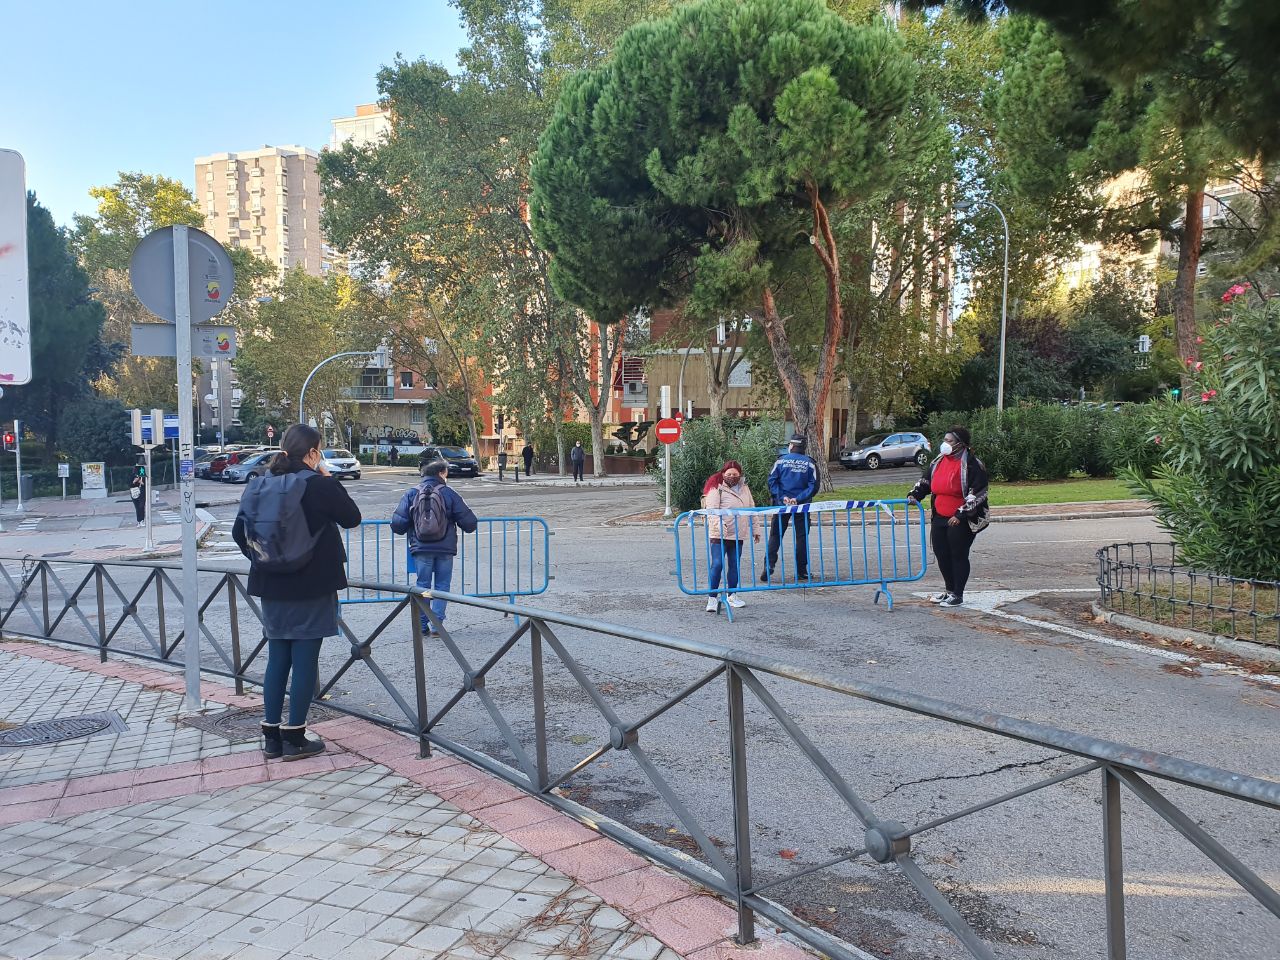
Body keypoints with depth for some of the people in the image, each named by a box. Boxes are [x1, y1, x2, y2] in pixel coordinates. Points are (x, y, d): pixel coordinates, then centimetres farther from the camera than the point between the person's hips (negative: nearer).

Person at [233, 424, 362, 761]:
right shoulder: (320, 486, -13)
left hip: (272, 587, 6)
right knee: (305, 659, 3)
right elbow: (352, 517, -1)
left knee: (277, 657, 13)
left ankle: (271, 736, 19)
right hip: (312, 587, -6)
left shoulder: (260, 484, 3)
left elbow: (239, 532, 7)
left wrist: (261, 559, 16)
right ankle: (294, 737, 8)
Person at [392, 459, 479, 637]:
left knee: (422, 585, 12)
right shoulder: (450, 494, -3)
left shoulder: (411, 494, 2)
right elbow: (469, 522, -4)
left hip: (421, 549, 1)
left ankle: (422, 626, 12)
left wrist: (410, 532, 18)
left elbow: (398, 523, -3)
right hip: (445, 549, -1)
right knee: (442, 586, 9)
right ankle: (437, 625, 6)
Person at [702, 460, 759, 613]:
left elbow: (751, 510, 21)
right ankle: (712, 598, -5)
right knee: (717, 564, -11)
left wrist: (754, 530, 20)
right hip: (719, 535, -6)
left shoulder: (745, 488, 13)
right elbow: (711, 510, -15)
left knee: (735, 565, 11)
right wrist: (719, 525, -30)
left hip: (738, 534, 6)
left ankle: (732, 596, 24)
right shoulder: (716, 488, -6)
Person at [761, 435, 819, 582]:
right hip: (802, 506, 0)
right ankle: (801, 571, 9)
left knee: (775, 535, 7)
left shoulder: (781, 460, -1)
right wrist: (798, 498, -11)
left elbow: (772, 481, -8)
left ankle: (768, 566, -6)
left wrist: (782, 497, -11)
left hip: (781, 504, 0)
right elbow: (813, 486, -7)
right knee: (802, 537, 8)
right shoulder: (810, 463, 1)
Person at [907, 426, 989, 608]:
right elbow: (926, 481, 21)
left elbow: (978, 494, -15)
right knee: (941, 554, 10)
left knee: (959, 556, 1)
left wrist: (961, 514, -20)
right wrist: (914, 495, 3)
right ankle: (949, 590, 27)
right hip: (939, 517, 7)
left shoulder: (972, 465, -12)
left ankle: (957, 595, 13)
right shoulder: (939, 461, 10)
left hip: (961, 521, -7)